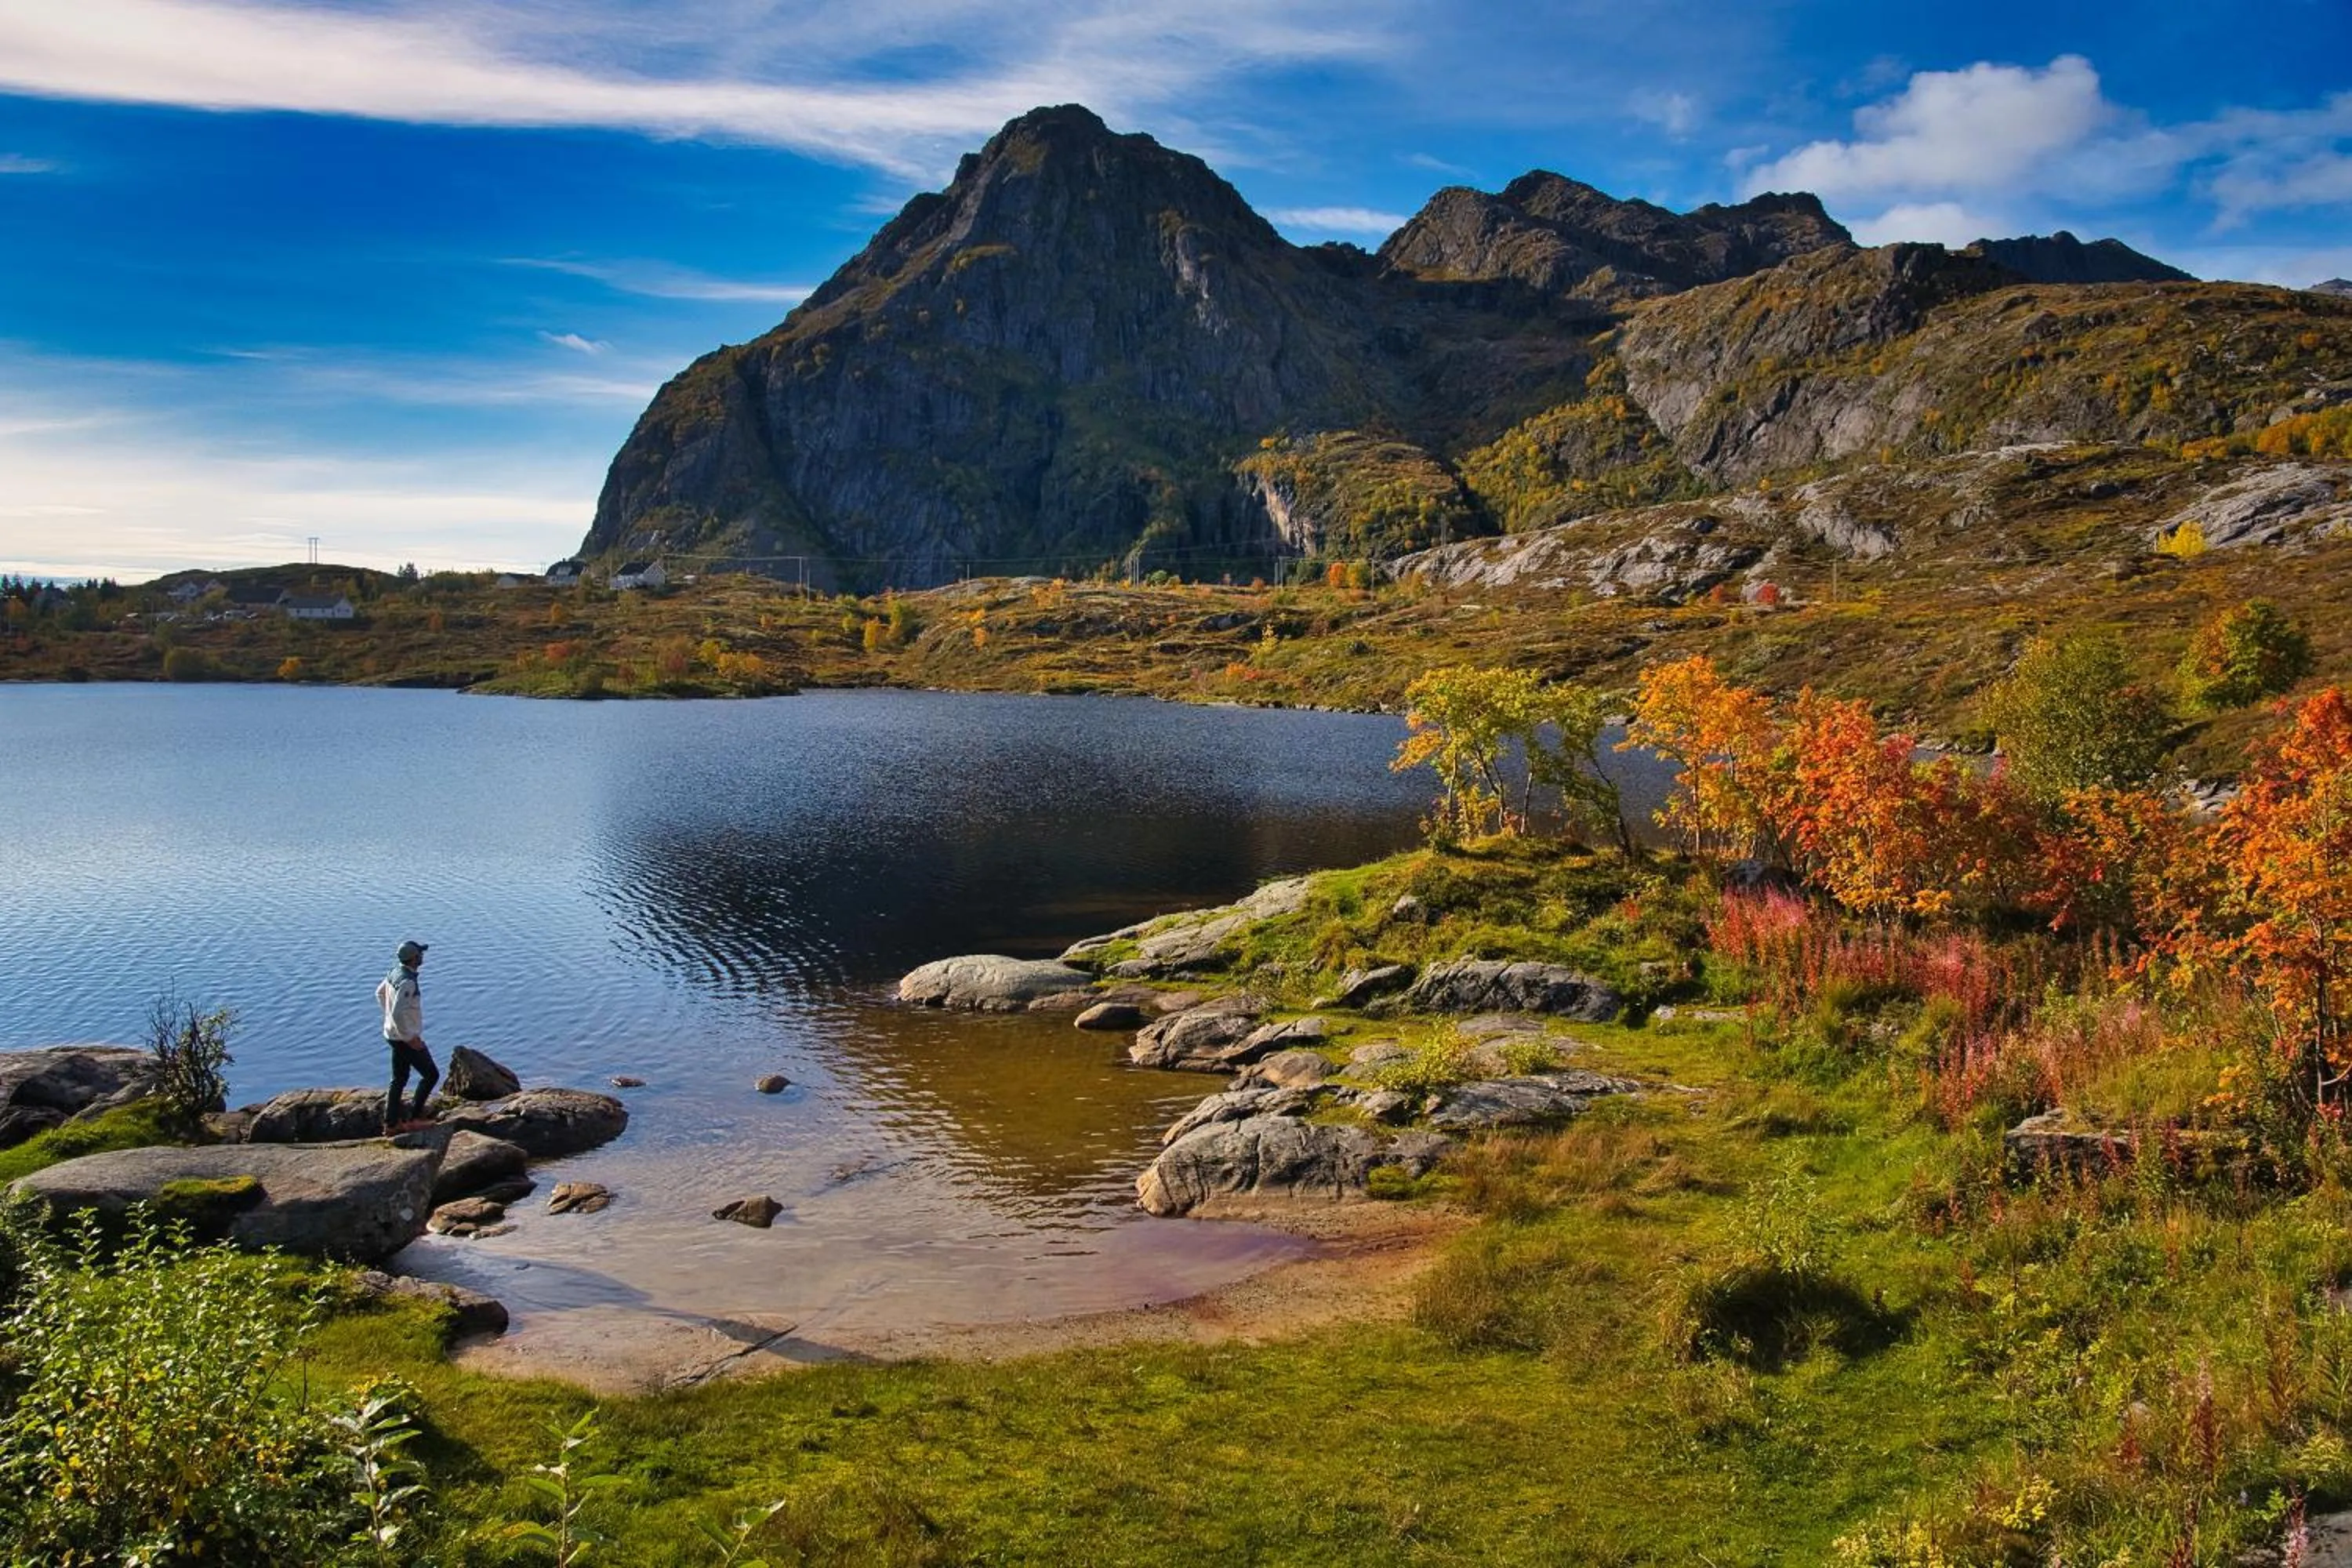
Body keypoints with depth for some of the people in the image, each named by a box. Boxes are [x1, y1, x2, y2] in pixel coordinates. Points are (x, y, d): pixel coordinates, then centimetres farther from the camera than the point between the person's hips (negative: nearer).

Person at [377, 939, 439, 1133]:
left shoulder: (395, 972, 3)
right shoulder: (407, 982, -27)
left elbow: (380, 993, 21)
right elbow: (398, 1013, -31)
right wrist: (410, 1038, -22)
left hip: (394, 1034, 9)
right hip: (406, 1039, -9)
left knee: (399, 1080, 17)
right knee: (431, 1075, 4)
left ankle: (391, 1123, 23)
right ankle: (414, 1117, 7)